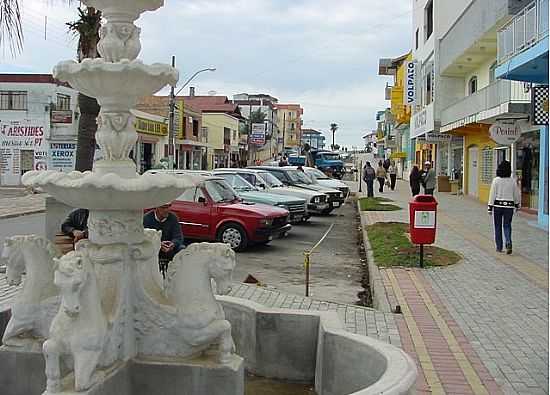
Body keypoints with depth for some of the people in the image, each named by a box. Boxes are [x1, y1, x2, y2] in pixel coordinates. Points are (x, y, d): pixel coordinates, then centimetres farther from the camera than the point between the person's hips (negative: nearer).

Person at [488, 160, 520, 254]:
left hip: (497, 205, -1)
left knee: (497, 226, 10)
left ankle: (499, 247, 14)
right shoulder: (512, 181, -2)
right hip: (509, 206, 1)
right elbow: (517, 195, 7)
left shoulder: (496, 180, -8)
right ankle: (508, 243, -13)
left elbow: (492, 194, -8)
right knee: (507, 226, 9)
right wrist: (517, 205, 23)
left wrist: (490, 208, -4)